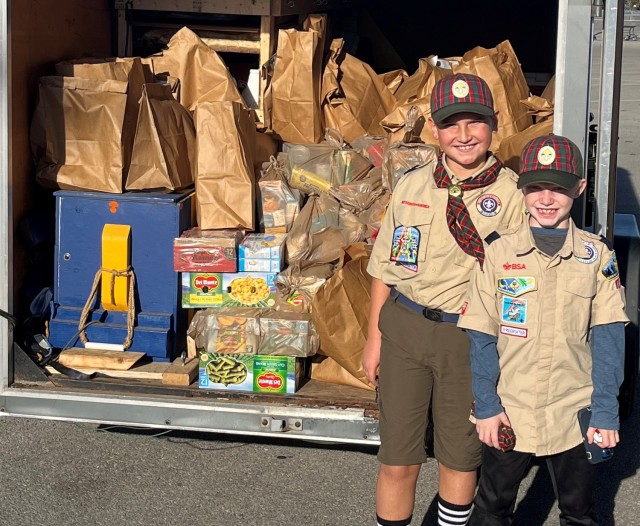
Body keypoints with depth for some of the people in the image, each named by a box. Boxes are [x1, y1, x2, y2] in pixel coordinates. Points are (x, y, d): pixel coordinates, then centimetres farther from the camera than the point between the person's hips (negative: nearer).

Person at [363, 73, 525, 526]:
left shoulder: (512, 195, -7)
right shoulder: (412, 186, 2)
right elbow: (386, 266, 9)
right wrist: (375, 336, 10)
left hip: (471, 337, -2)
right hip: (403, 329, 2)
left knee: (460, 458, 13)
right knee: (397, 462, 7)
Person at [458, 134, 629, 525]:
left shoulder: (597, 255, -3)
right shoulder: (498, 251, -5)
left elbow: (608, 338, -4)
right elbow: (481, 338, -3)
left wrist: (606, 412, -9)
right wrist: (486, 406, -7)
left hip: (574, 415, 1)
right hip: (510, 411, 0)